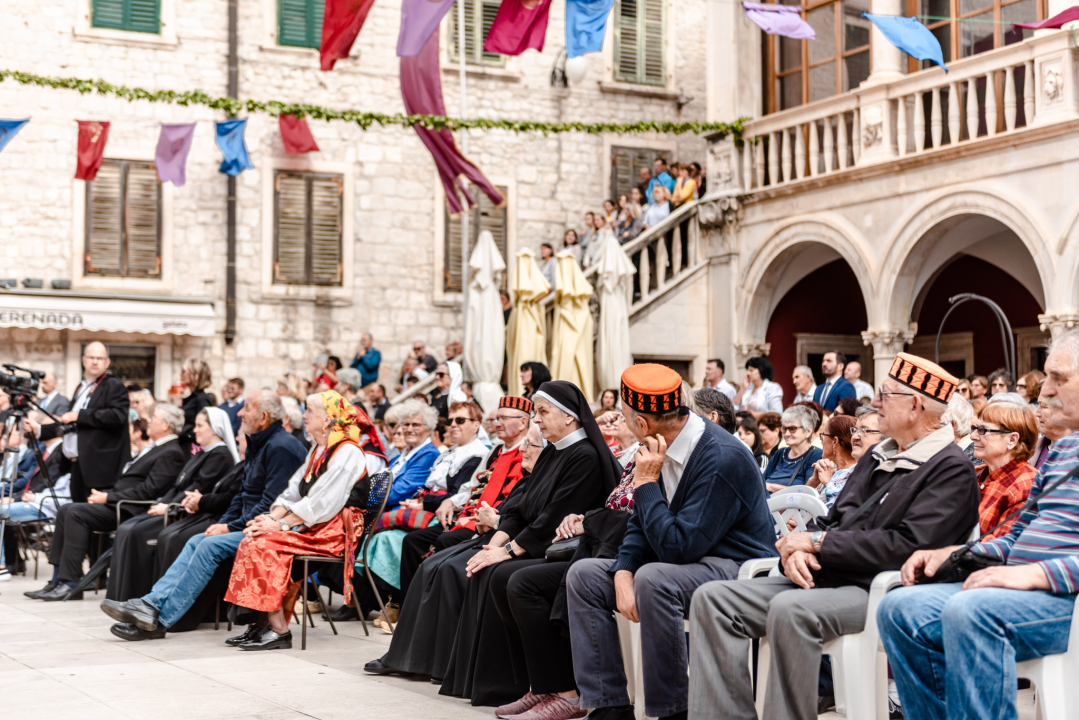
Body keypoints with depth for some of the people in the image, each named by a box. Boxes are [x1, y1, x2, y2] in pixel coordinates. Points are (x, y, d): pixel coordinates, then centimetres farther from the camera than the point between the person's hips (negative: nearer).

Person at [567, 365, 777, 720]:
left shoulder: (722, 458, -25)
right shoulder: (659, 449, 2)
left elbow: (678, 546, -28)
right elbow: (640, 527, 10)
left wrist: (646, 483, -21)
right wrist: (623, 574, -9)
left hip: (736, 569, -9)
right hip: (684, 561, 9)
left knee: (653, 579, -37)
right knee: (583, 575, 1)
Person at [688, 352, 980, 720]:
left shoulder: (952, 470, -6)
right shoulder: (877, 457, 22)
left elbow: (908, 545, -18)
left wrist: (817, 541, -12)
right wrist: (798, 550, -4)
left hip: (878, 592, -9)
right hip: (823, 579, 9)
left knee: (789, 608, -37)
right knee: (713, 599, -8)